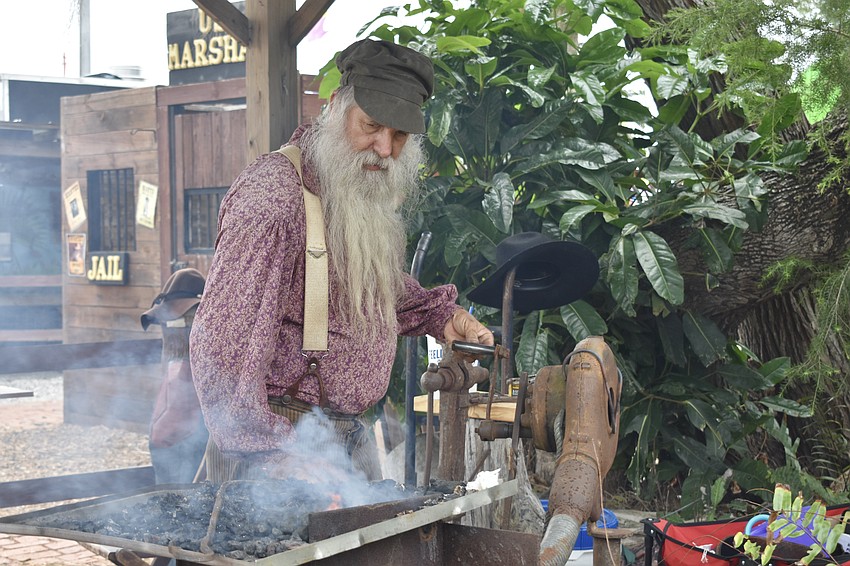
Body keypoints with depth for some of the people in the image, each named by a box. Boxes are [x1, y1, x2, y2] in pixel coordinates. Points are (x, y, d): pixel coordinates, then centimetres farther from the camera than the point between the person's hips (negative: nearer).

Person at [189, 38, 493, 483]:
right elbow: (223, 342, -24)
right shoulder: (274, 195, -20)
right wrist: (272, 450, -23)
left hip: (350, 433, 8)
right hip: (279, 442, -8)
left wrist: (439, 314, 16)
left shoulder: (372, 198, 9)